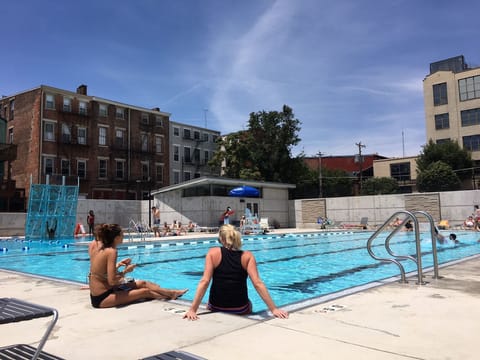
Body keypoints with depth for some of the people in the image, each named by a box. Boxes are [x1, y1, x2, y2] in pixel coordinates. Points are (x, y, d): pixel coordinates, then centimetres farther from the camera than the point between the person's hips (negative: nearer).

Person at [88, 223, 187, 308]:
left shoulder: (95, 246, 3)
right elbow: (112, 281, -26)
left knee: (142, 283, 14)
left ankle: (172, 292, 26)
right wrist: (125, 271, -11)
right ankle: (170, 296, 25)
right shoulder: (111, 251, -22)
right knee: (145, 291, 1)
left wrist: (118, 265, 4)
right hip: (103, 298, -9)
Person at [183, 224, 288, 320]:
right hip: (241, 310, 0)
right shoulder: (247, 256, -7)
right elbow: (258, 283, -16)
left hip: (216, 308, 0)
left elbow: (204, 281, -17)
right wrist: (274, 309, -15)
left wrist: (192, 310, -17)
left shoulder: (213, 253, -8)